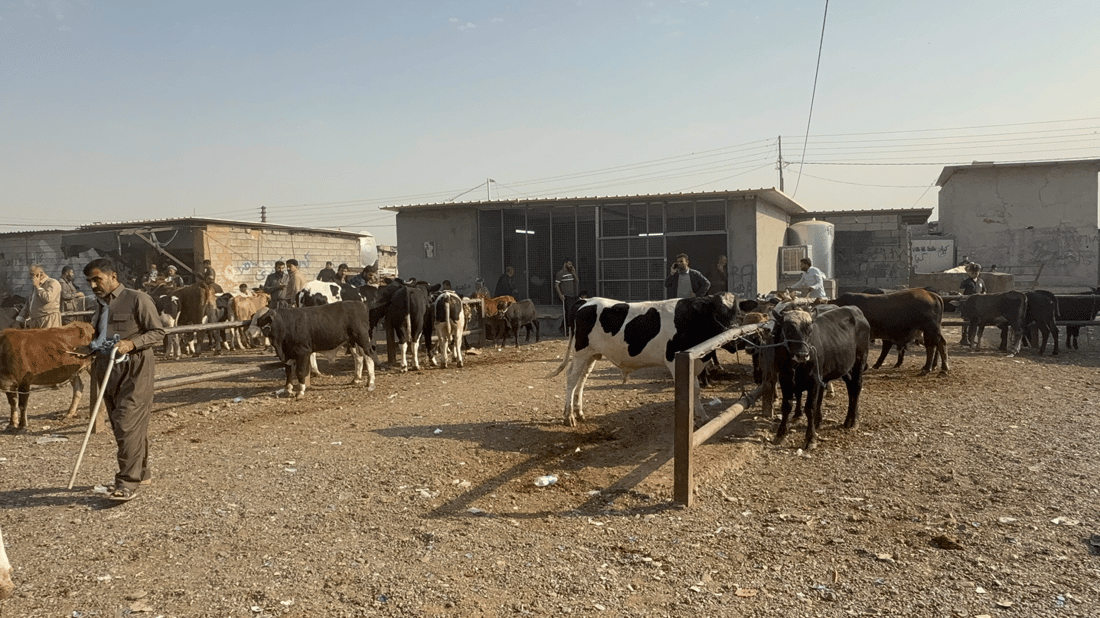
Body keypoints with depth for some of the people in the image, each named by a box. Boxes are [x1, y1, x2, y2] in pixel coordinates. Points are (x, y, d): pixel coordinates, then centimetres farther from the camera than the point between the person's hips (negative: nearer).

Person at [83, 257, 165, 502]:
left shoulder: (137, 299, -5)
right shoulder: (101, 306, 18)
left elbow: (158, 332, -9)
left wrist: (132, 343, -22)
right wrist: (88, 348, 11)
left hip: (135, 369, -8)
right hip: (108, 369, 8)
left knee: (127, 425, -12)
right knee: (121, 426, 10)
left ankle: (128, 482, -8)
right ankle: (141, 473, 23)